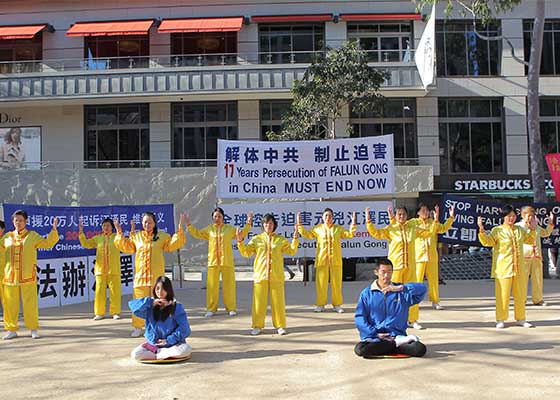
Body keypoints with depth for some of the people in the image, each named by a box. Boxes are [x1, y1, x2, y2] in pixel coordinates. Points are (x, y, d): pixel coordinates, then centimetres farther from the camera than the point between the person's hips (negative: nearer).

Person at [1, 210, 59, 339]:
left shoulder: (32, 235, 4)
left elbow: (47, 243, -2)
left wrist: (54, 230, -10)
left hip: (27, 276, -3)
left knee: (30, 303, -2)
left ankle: (34, 329, 8)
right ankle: (11, 330, 17)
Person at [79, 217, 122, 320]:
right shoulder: (97, 238, 11)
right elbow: (86, 244, 9)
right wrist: (81, 233, -1)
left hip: (114, 270, -2)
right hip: (100, 270, 2)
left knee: (115, 291, 0)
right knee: (100, 291, 3)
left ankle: (115, 312, 9)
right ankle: (99, 313, 11)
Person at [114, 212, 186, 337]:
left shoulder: (162, 236, 6)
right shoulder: (136, 236, 11)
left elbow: (173, 244, 1)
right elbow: (126, 247, 18)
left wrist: (179, 229, -6)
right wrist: (120, 233, 11)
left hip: (157, 276, -1)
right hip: (140, 275, 1)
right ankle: (137, 327, 11)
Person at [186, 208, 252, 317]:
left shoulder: (230, 229, 7)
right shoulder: (209, 229, 9)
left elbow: (241, 234, 12)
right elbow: (197, 234, 14)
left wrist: (248, 224, 2)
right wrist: (189, 225, 7)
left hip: (227, 262, -1)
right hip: (213, 262, 1)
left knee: (229, 285, 2)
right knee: (212, 286, 2)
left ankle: (231, 308, 11)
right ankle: (211, 309, 11)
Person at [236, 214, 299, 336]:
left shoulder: (280, 239, 7)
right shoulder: (256, 239, 7)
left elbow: (292, 251, 6)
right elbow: (246, 252, 5)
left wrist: (295, 238, -4)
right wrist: (240, 241, -7)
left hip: (276, 275, 0)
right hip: (260, 274, 0)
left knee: (278, 300, 2)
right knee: (259, 300, 2)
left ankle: (280, 326, 11)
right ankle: (257, 326, 12)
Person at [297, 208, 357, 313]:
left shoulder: (338, 228, 12)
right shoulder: (317, 228, 10)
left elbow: (350, 234, 7)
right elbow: (307, 234, 7)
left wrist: (353, 223, -3)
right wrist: (299, 225, 0)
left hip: (336, 260, 1)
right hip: (321, 260, 0)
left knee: (337, 282, 2)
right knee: (321, 283, 0)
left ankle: (337, 304, 12)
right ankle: (320, 305, 10)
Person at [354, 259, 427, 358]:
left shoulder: (401, 291, 9)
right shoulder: (367, 293, 6)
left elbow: (422, 288, -6)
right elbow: (359, 318, 1)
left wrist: (400, 288, -17)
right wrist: (375, 333, -10)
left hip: (398, 335, 0)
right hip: (374, 338, 0)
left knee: (420, 349, -25)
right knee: (359, 349, -31)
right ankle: (397, 343, -12)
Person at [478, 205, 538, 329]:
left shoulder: (520, 230, 13)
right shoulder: (497, 230, -3)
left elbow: (530, 240, 26)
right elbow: (487, 242, -13)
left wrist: (532, 228, 15)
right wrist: (482, 230, -25)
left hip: (519, 268, 5)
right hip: (503, 268, -5)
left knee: (520, 294, 10)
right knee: (503, 294, -3)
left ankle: (520, 319, 22)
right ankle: (500, 320, 7)